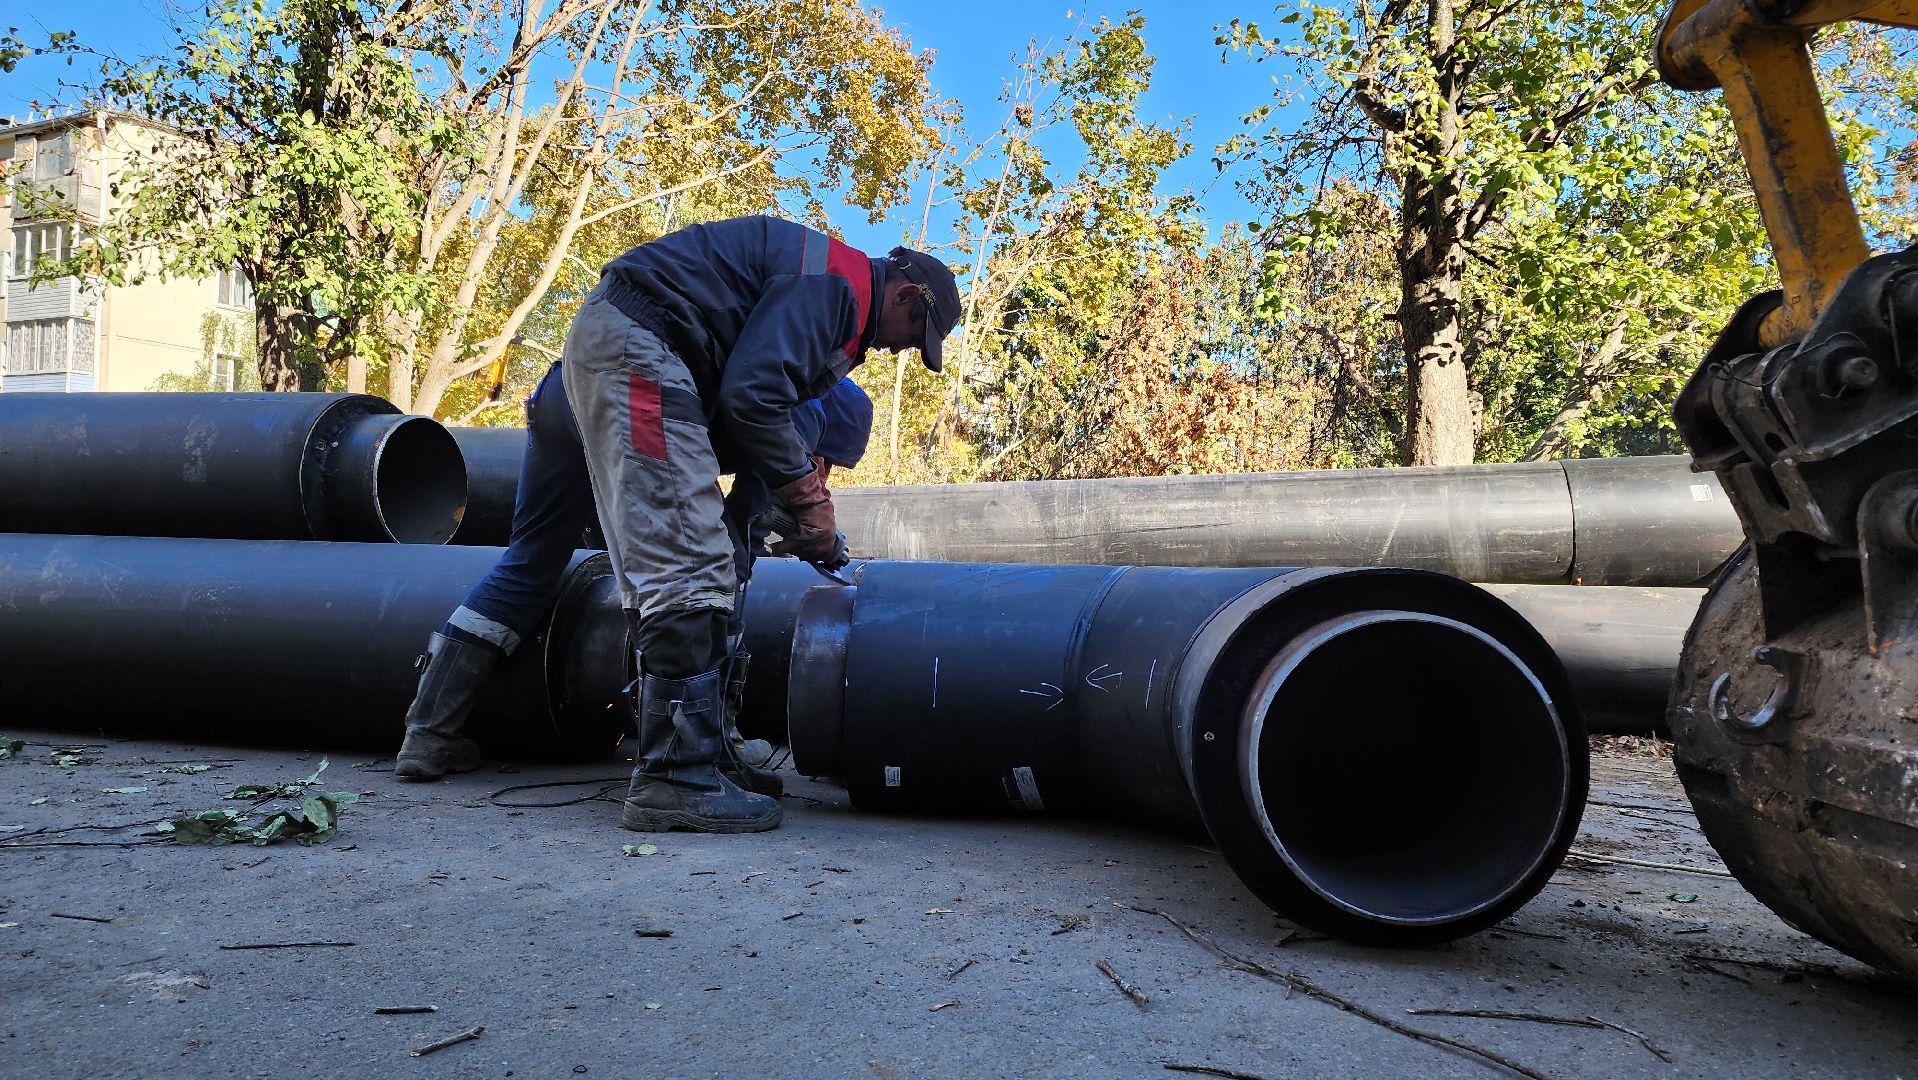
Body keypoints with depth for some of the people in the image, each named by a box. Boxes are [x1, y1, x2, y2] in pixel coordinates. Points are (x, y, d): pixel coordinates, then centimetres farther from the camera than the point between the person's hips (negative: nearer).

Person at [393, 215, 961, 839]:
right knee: (689, 564, -17)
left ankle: (429, 734, 24)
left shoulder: (815, 291, 24)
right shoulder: (839, 284, -8)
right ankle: (677, 776, -19)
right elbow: (751, 395, -19)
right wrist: (809, 501, -11)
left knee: (534, 557, 16)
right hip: (637, 348, -11)